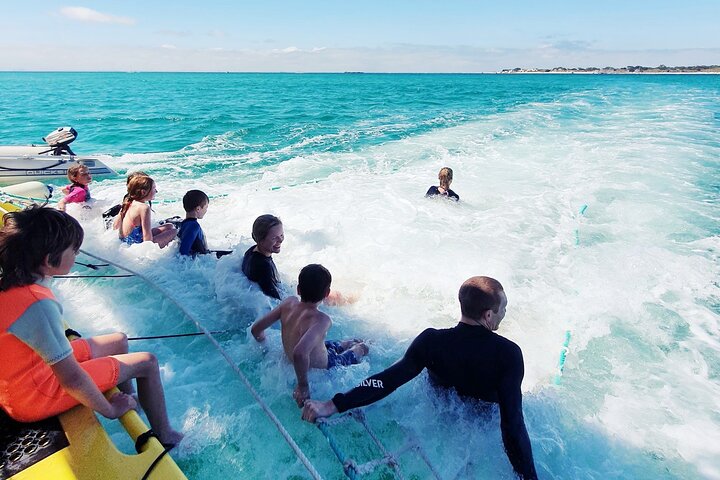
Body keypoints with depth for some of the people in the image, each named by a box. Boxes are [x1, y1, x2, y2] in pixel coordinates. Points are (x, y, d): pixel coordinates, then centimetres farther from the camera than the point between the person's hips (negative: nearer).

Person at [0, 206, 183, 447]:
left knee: (119, 340, 18)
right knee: (147, 362, -3)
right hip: (36, 399, -9)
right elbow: (71, 379, -30)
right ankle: (165, 438, 13)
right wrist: (109, 411, -15)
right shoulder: (38, 305, -35)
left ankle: (133, 408, 33)